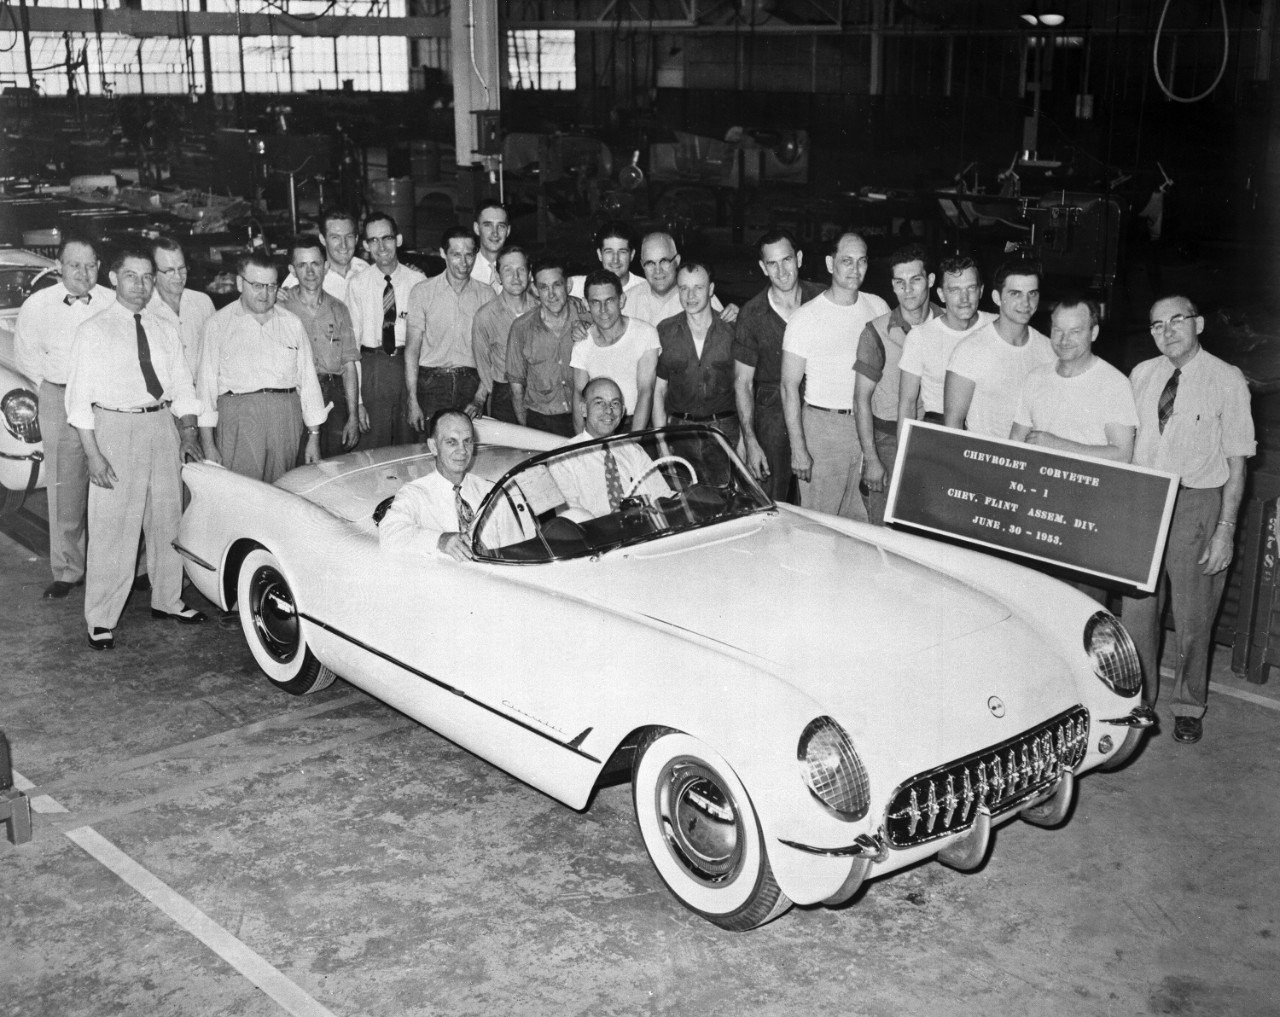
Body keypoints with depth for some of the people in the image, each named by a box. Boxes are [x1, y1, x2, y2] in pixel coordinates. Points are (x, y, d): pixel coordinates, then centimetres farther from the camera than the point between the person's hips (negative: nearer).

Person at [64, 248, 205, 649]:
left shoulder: (165, 330, 10)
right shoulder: (93, 331, -3)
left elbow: (182, 386, 14)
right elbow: (79, 397, -7)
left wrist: (188, 432, 2)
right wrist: (93, 454, -14)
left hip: (162, 424, 5)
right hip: (114, 427, -5)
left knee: (167, 518, 14)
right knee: (112, 526, -4)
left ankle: (167, 600, 30)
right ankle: (101, 619, 5)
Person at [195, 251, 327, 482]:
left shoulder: (292, 324, 15)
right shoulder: (218, 325, 8)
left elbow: (308, 379, 14)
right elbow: (206, 383, 4)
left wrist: (314, 437, 8)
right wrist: (208, 444, -3)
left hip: (286, 418, 2)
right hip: (238, 419, -2)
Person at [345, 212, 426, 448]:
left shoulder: (417, 281, 1)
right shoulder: (358, 284, 0)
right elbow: (352, 341, -1)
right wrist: (356, 400, -7)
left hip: (410, 367, 1)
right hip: (372, 369, -1)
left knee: (409, 446, 7)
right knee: (373, 447, 1)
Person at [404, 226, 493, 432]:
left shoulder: (486, 294, 6)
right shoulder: (422, 292, 3)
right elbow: (412, 348, 1)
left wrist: (480, 397, -8)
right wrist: (412, 401, -6)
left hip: (471, 383, 1)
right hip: (431, 382, -1)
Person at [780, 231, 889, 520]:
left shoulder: (878, 307, 7)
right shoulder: (806, 317, -7)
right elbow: (790, 386, -7)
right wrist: (798, 449, -13)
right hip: (824, 426, -4)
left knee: (864, 519, 8)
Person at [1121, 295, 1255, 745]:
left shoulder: (1227, 381, -8)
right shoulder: (1141, 375, 5)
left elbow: (1236, 460, -7)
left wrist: (1225, 530, -10)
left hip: (1198, 503, -3)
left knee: (1192, 614, 8)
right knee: (1137, 605, 11)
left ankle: (1189, 706, 29)